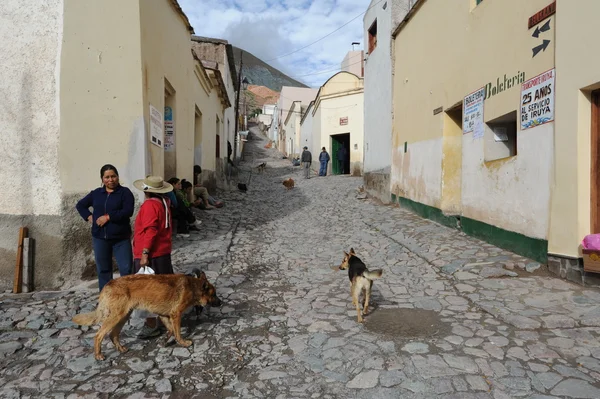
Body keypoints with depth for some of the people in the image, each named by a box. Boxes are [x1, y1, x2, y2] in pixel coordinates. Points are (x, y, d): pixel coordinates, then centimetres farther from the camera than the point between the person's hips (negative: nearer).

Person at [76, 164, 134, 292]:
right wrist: (89, 217, 6)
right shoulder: (96, 193, 10)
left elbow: (128, 211, -16)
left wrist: (108, 217, -17)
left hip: (121, 239, -4)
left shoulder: (125, 192, -3)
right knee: (103, 270, 12)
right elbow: (80, 205, 22)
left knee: (126, 270, -7)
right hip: (100, 238, 4)